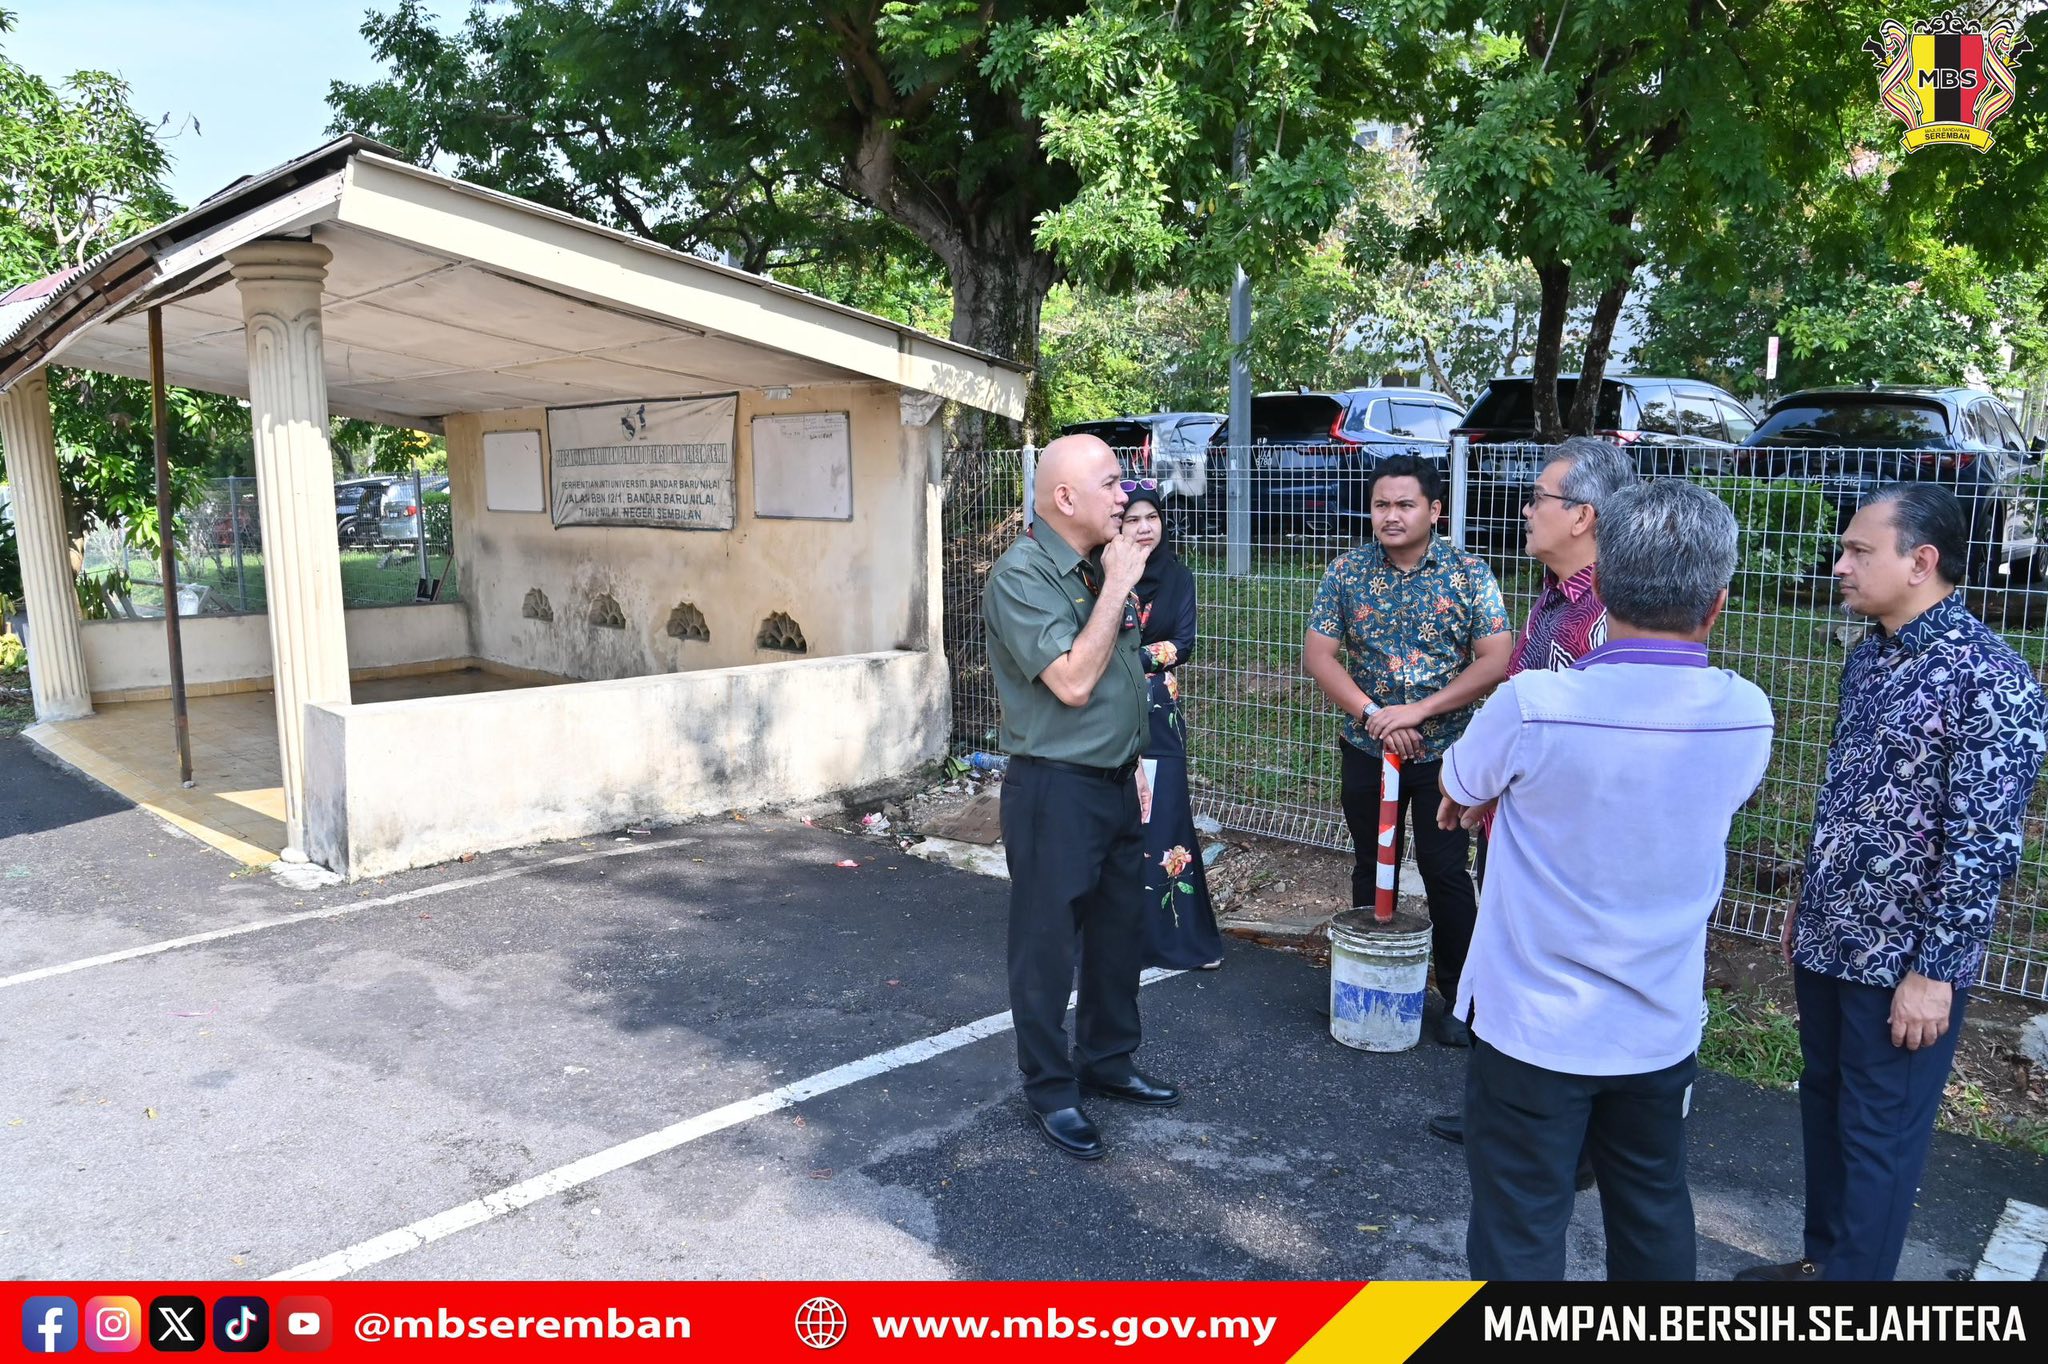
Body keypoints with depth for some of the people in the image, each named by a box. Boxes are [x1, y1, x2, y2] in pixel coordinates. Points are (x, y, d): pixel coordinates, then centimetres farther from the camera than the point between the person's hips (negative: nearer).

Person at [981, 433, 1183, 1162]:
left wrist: (1134, 761, 17)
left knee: (1119, 930, 18)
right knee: (1048, 943, 5)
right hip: (1055, 788, -8)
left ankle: (1108, 1060, 35)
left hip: (1116, 781, 8)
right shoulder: (1021, 575, -17)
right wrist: (1116, 586, -20)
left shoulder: (1102, 563, 8)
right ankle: (1051, 1089, 20)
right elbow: (1072, 681, -24)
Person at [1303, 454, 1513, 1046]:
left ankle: (1459, 998, 16)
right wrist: (1372, 715, -14)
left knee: (1445, 873, 1)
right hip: (1366, 751, 2)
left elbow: (1495, 661, -10)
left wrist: (1418, 710, -18)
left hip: (1444, 753, -2)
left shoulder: (1469, 575, -5)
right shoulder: (1347, 571, -1)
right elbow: (1318, 653, -3)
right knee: (1371, 869, 13)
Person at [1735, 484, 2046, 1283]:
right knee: (1825, 1105, 20)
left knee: (1879, 1134, 7)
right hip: (1828, 941, 8)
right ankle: (1822, 1259, 38)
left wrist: (1935, 969, -18)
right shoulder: (1869, 657, 7)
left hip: (1904, 958, -8)